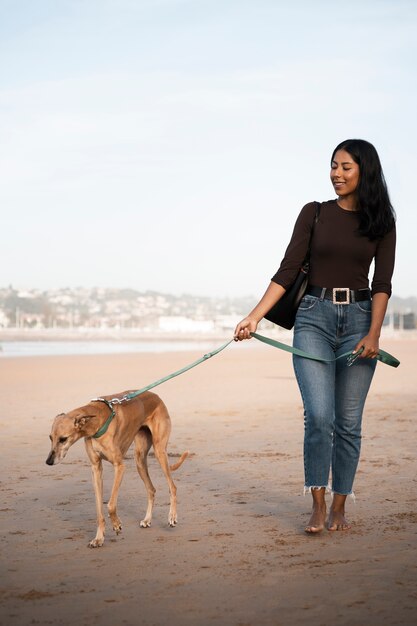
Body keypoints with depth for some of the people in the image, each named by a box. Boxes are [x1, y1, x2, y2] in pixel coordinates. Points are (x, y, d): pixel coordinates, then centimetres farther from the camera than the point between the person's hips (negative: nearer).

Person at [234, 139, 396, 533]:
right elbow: (287, 270, 1)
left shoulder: (381, 221, 6)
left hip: (358, 320, 1)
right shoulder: (314, 213, 5)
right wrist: (254, 316, -8)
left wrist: (373, 334, -12)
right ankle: (317, 506, -2)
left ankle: (338, 508, 13)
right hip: (314, 317, 0)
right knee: (319, 415, -13)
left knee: (348, 422, 2)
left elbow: (382, 283, 1)